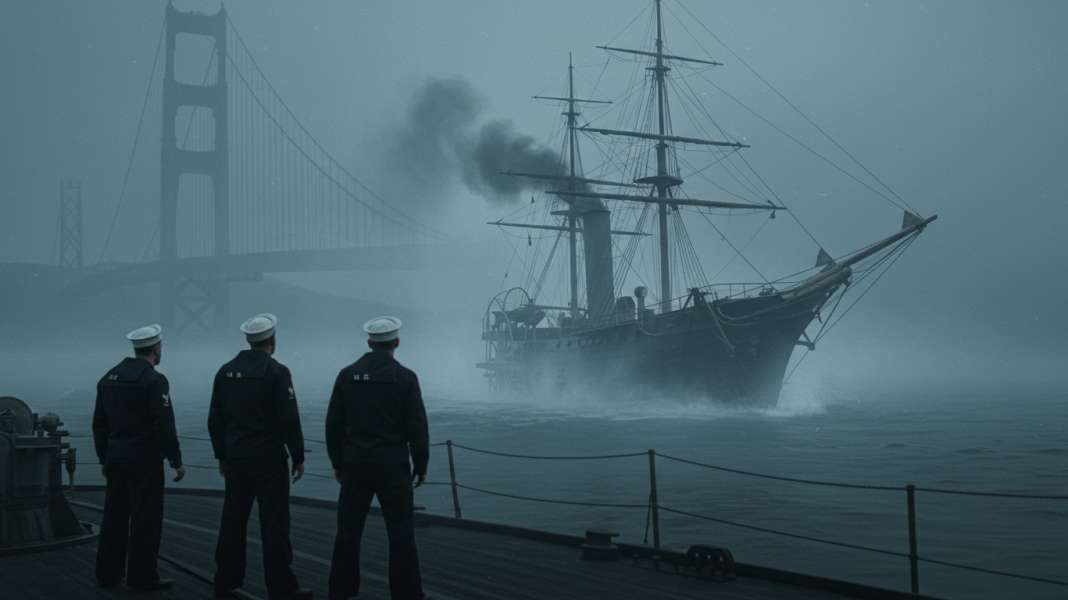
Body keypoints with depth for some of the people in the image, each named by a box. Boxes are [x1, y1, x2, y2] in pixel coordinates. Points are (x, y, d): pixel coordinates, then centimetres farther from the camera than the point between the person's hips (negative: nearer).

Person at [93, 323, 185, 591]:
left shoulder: (108, 377, 9)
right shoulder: (154, 380, -14)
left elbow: (99, 423, 13)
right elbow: (164, 426, -17)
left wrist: (104, 459, 20)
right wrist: (177, 461, -11)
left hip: (116, 456, 7)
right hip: (144, 458, -7)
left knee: (115, 515, 12)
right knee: (146, 518, -1)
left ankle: (108, 574, 18)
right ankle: (142, 577, 3)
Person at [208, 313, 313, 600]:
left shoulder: (226, 371, 6)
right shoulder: (277, 371, -12)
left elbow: (215, 419, 8)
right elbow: (289, 419, -15)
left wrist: (221, 455, 18)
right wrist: (298, 457, -7)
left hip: (236, 458, 6)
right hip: (269, 458, -5)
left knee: (233, 521, 11)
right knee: (274, 524, -1)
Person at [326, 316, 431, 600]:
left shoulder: (347, 375, 2)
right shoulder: (405, 377, -7)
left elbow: (334, 424, 4)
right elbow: (417, 427, -7)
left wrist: (337, 462, 13)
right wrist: (421, 465, 3)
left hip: (355, 462, 3)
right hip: (392, 464, -3)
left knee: (348, 529, 11)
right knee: (401, 531, 3)